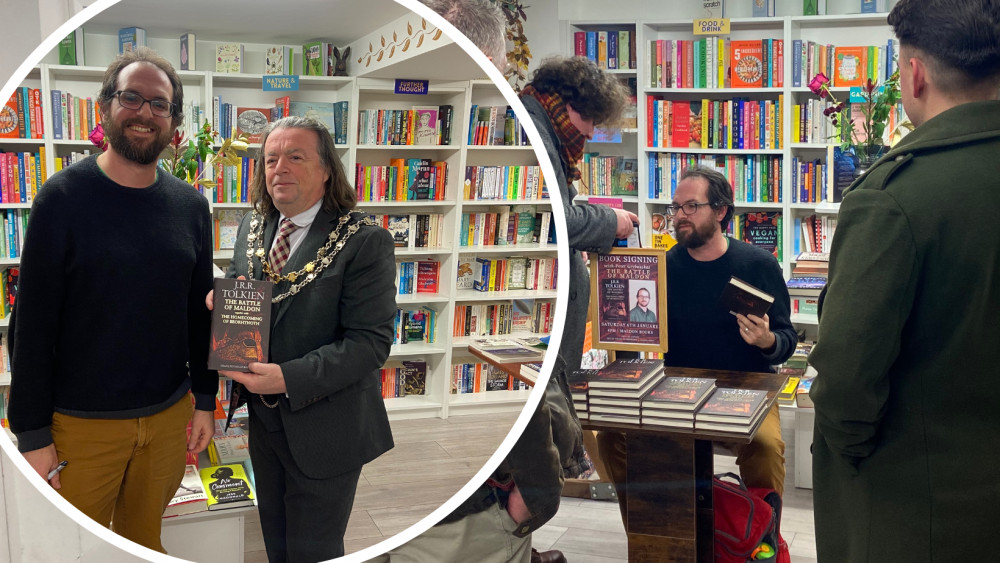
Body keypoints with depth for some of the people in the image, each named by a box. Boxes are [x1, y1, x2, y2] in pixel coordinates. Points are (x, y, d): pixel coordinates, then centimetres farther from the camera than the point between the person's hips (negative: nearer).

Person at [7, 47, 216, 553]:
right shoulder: (63, 197, -9)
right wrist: (33, 434, -9)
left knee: (144, 536, 18)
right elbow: (32, 322, -9)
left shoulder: (191, 206, 2)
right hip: (81, 422, -3)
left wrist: (205, 399, 7)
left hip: (169, 415, 3)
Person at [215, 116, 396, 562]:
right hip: (263, 419, 6)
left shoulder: (365, 242, -18)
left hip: (323, 429, -6)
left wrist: (287, 379, -30)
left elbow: (371, 341, -23)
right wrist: (222, 300, -8)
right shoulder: (253, 227, 5)